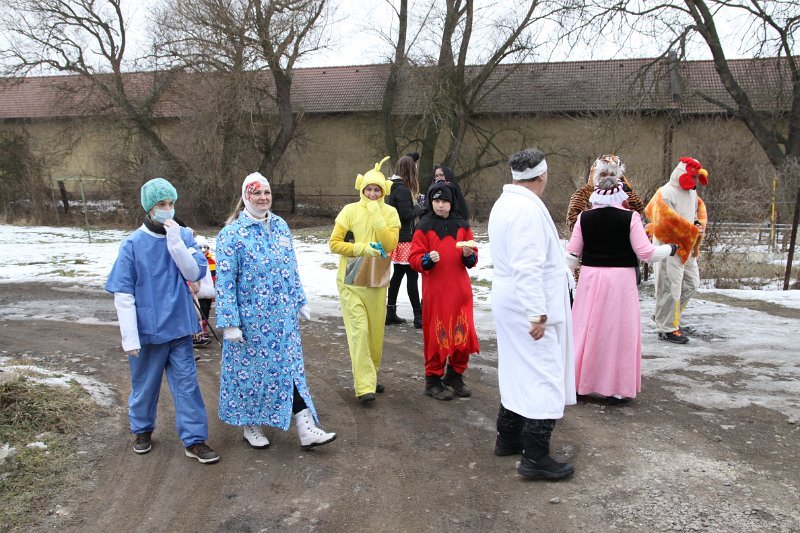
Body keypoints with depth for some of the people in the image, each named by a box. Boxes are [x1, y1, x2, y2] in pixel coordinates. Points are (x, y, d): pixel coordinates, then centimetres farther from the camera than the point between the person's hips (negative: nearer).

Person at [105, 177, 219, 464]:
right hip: (147, 330, -1)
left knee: (187, 382, 4)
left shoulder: (183, 236, -1)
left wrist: (176, 242, -19)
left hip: (179, 327, 2)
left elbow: (195, 273, -9)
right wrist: (129, 337, -11)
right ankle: (142, 429, 39)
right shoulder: (133, 244, -9)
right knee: (145, 383, 15)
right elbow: (123, 293, -8)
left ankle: (194, 440, 13)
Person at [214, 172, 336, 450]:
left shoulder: (281, 226, 6)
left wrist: (300, 301, 15)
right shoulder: (232, 234, -11)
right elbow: (225, 281, -12)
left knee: (290, 368, 5)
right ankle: (251, 426, 29)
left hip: (283, 317, 5)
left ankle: (306, 429, 9)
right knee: (251, 369, 9)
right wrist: (229, 322, -15)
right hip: (251, 319, -4)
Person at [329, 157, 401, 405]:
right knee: (359, 331, -10)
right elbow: (334, 243, -5)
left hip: (377, 282, 3)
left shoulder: (390, 213, 2)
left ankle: (371, 374, 31)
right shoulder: (350, 211, -5)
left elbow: (390, 244, -11)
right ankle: (365, 386, -9)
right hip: (351, 282, -3)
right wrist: (363, 248, -16)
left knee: (376, 332, 11)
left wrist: (377, 217, -18)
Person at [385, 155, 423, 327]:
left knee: (398, 274, 16)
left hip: (395, 238, 10)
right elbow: (407, 215, -20)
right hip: (404, 239, -10)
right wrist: (418, 206, -3)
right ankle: (418, 316, 1)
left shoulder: (393, 186, 12)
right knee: (412, 276, -4)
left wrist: (414, 200, 7)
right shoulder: (403, 189, -17)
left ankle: (390, 313, 22)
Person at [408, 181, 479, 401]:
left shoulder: (462, 226, 7)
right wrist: (428, 259, -22)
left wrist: (469, 255, -11)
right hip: (435, 291, -3)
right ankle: (433, 380, 15)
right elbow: (414, 258, -3)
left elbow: (473, 259, 10)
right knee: (436, 334, 2)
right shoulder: (424, 227, -1)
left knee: (463, 333, 5)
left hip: (460, 290, 3)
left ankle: (455, 375, 23)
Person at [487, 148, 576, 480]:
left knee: (517, 371, 19)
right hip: (530, 306, -10)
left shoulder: (503, 203, 11)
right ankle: (535, 458, 4)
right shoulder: (530, 209, -20)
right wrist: (538, 314, -25)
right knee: (544, 377, -3)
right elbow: (528, 267, -26)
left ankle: (508, 438, 31)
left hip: (509, 302, 10)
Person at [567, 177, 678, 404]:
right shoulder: (630, 218, -7)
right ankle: (617, 390, 13)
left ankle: (578, 383, 20)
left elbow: (572, 254, 1)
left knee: (586, 330, 11)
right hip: (621, 280, -2)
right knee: (619, 332, 7)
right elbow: (646, 253, -7)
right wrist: (670, 248, 10)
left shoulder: (584, 218, -1)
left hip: (591, 278, 2)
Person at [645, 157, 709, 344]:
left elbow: (700, 208, 20)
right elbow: (668, 220, -24)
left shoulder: (691, 192, 12)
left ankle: (664, 316, 29)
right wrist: (692, 230, -16)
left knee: (691, 285, 17)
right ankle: (667, 328, 6)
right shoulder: (665, 194, -16)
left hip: (687, 248, 10)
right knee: (670, 289, -5)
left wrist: (698, 224, -2)